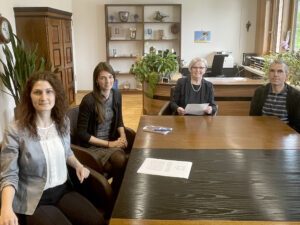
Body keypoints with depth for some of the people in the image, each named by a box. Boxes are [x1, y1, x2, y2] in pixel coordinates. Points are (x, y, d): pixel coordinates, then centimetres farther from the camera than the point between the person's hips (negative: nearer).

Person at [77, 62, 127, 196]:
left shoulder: (116, 95, 1)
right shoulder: (88, 100, -17)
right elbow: (82, 133, -14)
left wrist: (122, 136, -5)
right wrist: (109, 144, -15)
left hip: (112, 142, 5)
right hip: (93, 146, -5)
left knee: (126, 163, -24)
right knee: (122, 164, -26)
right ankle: (115, 198, 0)